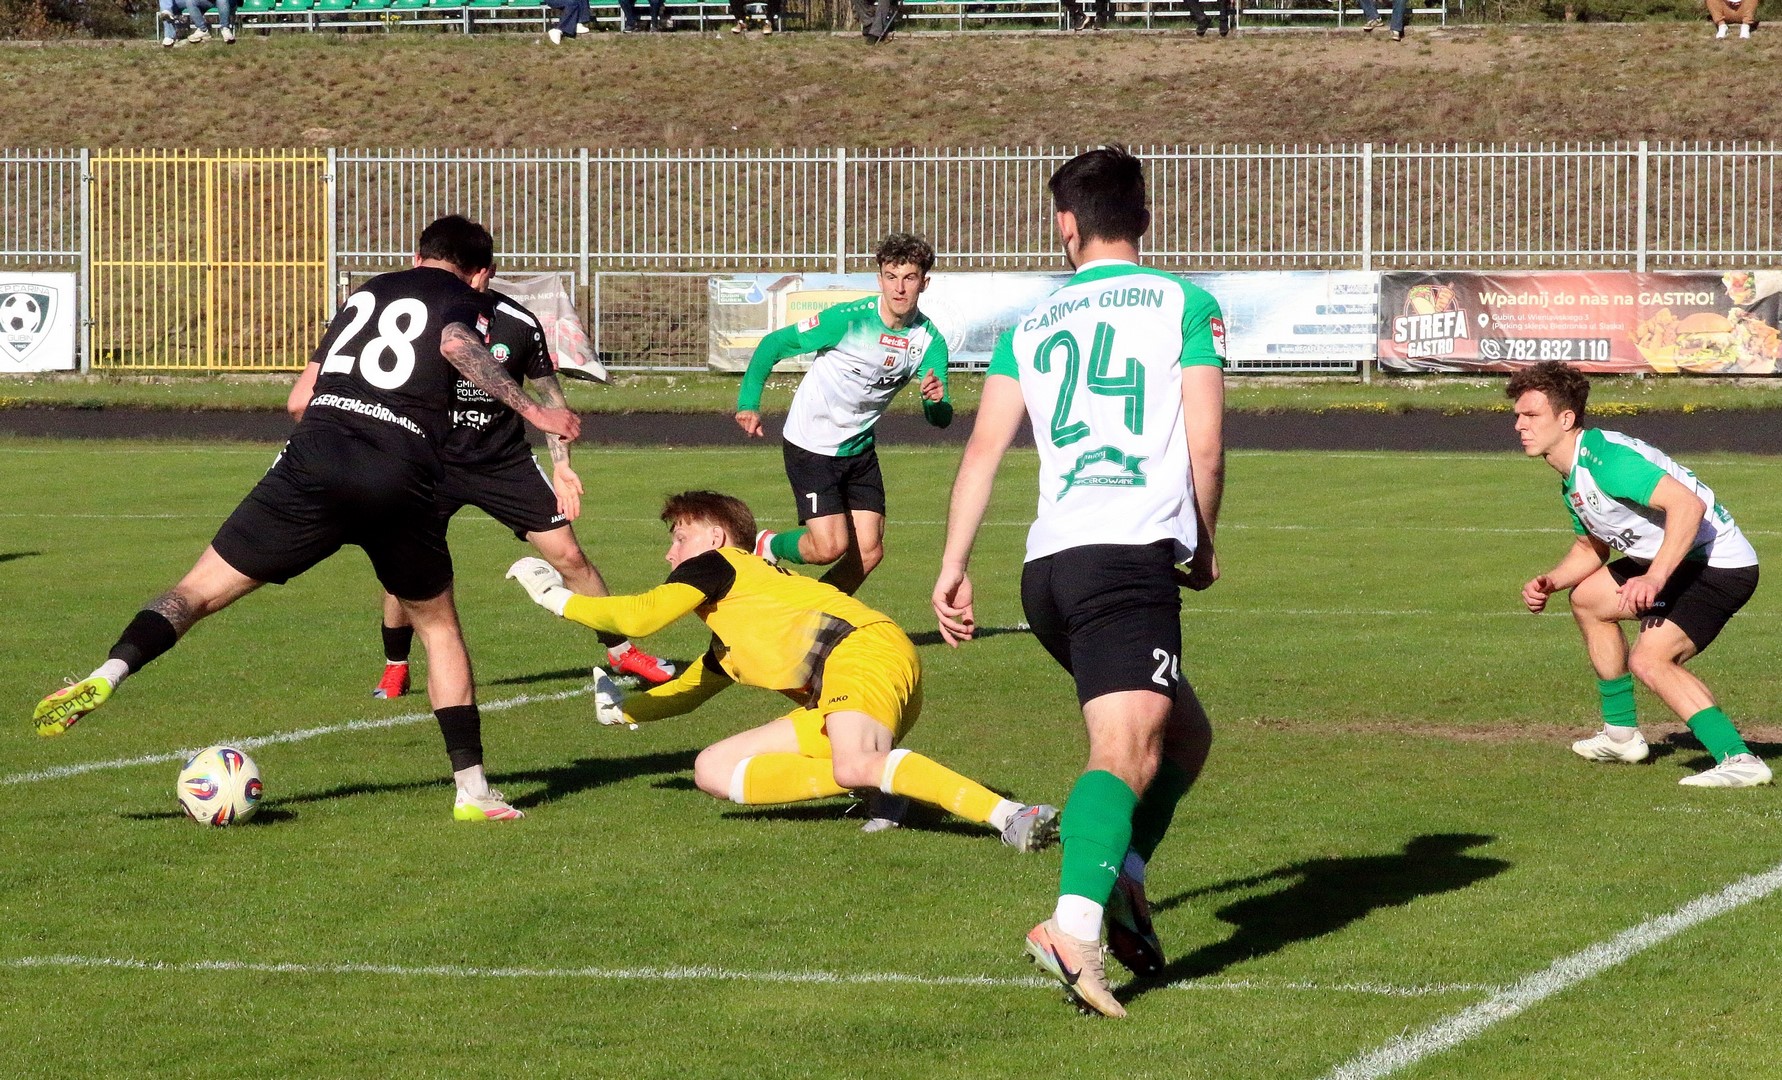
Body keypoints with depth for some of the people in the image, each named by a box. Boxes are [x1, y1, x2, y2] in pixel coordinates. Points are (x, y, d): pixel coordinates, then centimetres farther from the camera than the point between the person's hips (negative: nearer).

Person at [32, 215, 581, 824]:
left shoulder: (368, 292, 29)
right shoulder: (465, 303, 16)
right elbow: (456, 343, -10)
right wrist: (532, 410, -11)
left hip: (314, 455, 2)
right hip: (401, 483, -2)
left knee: (200, 591, 5)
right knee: (438, 628, 19)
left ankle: (105, 677, -20)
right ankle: (472, 790, 14)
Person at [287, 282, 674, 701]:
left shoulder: (519, 324, -12)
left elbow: (549, 391, 4)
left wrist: (561, 463, -2)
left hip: (505, 462, 1)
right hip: (432, 459, -1)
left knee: (569, 556, -2)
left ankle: (621, 650, 17)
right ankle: (395, 669, 10)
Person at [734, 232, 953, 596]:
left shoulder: (929, 340, -8)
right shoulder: (848, 320, -21)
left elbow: (940, 419, -8)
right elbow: (773, 344, -12)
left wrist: (936, 400, -33)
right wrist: (749, 403, -24)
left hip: (859, 449, 5)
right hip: (810, 446, -5)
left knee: (869, 551, 1)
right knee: (830, 546, -15)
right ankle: (768, 546, 16)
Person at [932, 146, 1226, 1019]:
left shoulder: (1031, 326, 19)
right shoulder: (1185, 305, 8)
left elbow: (984, 447, 9)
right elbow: (1206, 452, 2)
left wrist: (952, 569, 8)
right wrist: (1203, 548, 17)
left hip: (1050, 566, 6)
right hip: (1133, 554, -5)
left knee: (1185, 734, 21)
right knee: (1126, 753, -17)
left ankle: (1121, 877, 2)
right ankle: (1074, 924, -38)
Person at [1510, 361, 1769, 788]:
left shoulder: (1605, 458, -24)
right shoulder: (1572, 480, 10)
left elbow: (1687, 503, -34)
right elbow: (1590, 549, 25)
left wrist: (1655, 578, -40)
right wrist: (1549, 582, 5)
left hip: (1721, 564, -11)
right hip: (1678, 563, 11)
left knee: (1648, 661, -24)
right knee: (1588, 598, 23)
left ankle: (1737, 760, -26)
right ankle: (1621, 732, 32)